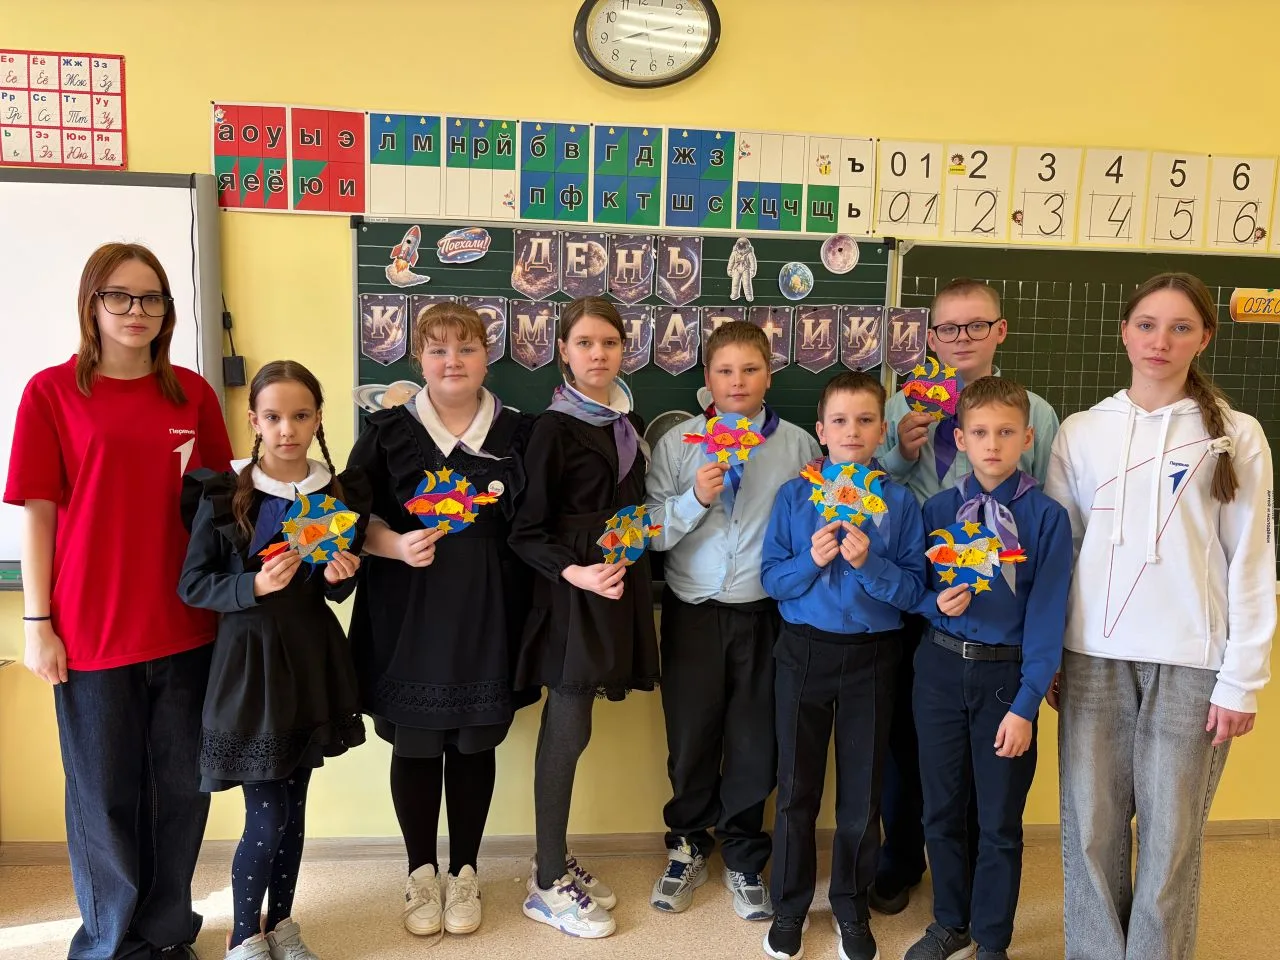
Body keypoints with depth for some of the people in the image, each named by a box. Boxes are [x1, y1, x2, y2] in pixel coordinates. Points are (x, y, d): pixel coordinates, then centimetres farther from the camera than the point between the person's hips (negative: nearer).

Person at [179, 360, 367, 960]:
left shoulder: (339, 494, 1)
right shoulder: (222, 494, -10)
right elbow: (192, 586, -6)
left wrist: (342, 576, -10)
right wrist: (254, 586, -21)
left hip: (313, 657, 4)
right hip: (250, 657, -3)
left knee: (295, 805, 14)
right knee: (266, 817, 0)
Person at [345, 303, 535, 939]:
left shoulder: (519, 432, 4)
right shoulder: (387, 431, 0)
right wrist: (397, 546, -19)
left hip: (488, 616, 1)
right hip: (409, 615, 0)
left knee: (475, 743, 10)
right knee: (414, 744, 8)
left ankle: (464, 873, 30)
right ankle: (421, 872, 30)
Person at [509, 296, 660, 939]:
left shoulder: (630, 424, 12)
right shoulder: (554, 428, -9)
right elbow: (527, 532, -10)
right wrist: (575, 572, -23)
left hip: (621, 585, 6)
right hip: (573, 593, -6)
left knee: (570, 729, 13)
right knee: (568, 731, -1)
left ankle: (555, 862, 27)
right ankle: (548, 887, 13)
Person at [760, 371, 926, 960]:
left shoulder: (899, 503, -4)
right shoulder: (794, 496, -2)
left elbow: (914, 589, -7)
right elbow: (771, 578, -2)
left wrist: (869, 563, -23)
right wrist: (812, 560, -20)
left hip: (871, 657, 0)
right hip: (804, 651, 0)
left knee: (862, 791, 12)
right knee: (796, 789, 11)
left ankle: (851, 908, 34)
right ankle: (790, 907, 30)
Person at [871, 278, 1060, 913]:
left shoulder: (1034, 413, -2)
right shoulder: (901, 408, 4)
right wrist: (899, 455, -13)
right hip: (909, 602, 2)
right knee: (903, 738, 15)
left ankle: (977, 872, 35)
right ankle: (899, 862, 36)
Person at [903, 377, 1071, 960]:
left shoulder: (1047, 517, -7)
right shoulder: (938, 509, 1)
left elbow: (1047, 614, -10)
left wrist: (1027, 703, -14)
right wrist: (938, 603, -15)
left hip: (1007, 674, -2)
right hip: (941, 667, 3)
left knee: (999, 819, 10)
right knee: (941, 809, 15)